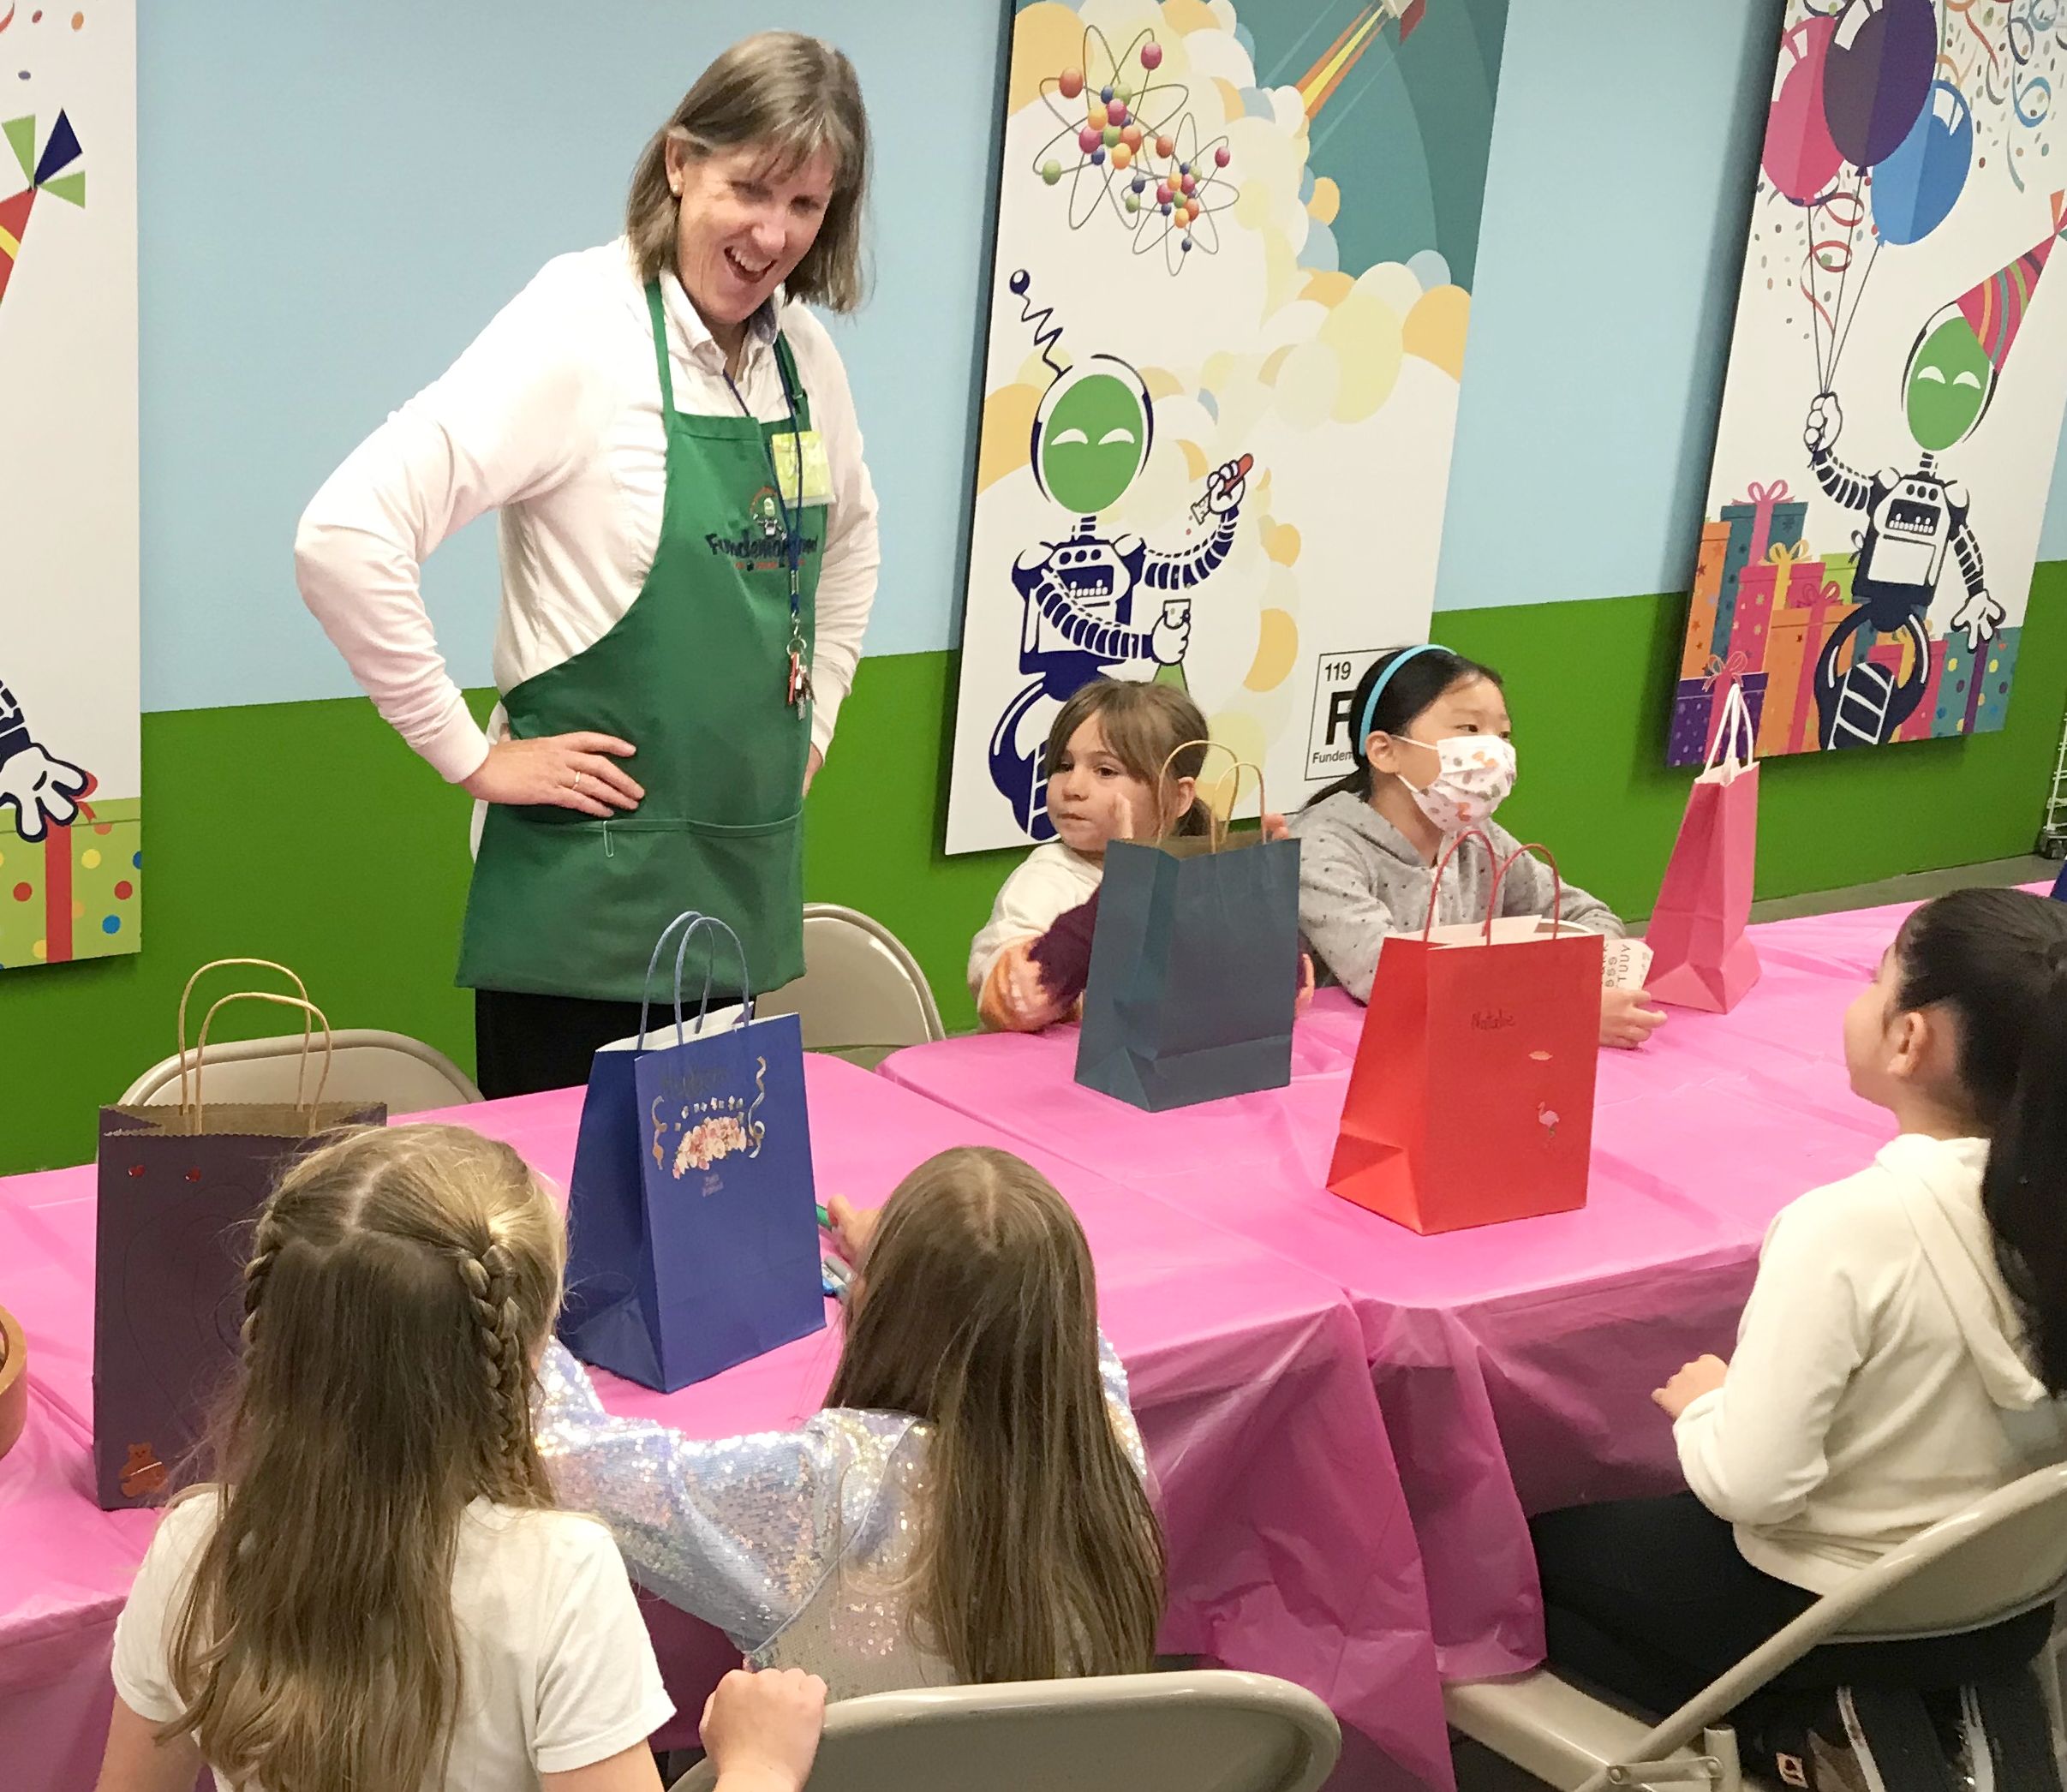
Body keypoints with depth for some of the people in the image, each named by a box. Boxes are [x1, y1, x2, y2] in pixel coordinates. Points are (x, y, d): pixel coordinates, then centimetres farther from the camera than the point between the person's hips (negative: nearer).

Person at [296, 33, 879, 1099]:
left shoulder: (802, 350, 5)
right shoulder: (582, 333, -15)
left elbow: (850, 541, 26)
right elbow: (343, 537, -23)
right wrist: (470, 756, -17)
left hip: (744, 878, 7)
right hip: (589, 882, -7)